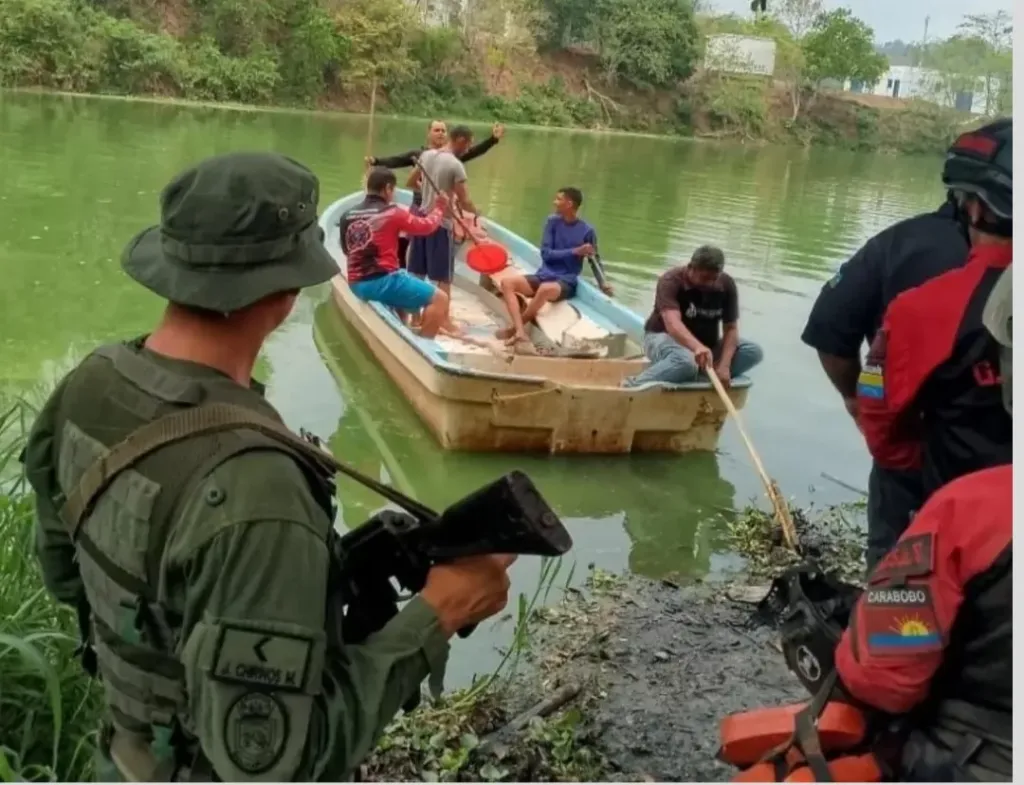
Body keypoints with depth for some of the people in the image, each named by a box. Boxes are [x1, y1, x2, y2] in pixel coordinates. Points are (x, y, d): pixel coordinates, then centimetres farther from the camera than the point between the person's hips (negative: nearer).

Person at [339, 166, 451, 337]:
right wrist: (439, 208, 22)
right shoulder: (392, 213, -8)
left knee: (404, 287, 37)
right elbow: (426, 226, 5)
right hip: (382, 281, -8)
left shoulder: (348, 216, 8)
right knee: (439, 299, -4)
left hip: (357, 284, 8)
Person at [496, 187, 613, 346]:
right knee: (507, 282, -19)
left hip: (566, 282, -5)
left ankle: (514, 328, -21)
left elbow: (594, 260, 8)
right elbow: (546, 254, -2)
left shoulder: (587, 231, -3)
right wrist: (575, 251, -13)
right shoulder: (552, 222, 5)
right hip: (543, 276, 5)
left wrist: (603, 284, -8)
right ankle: (520, 332, -35)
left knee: (546, 289, -40)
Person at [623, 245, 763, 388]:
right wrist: (697, 347, -59)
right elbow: (673, 324, -39)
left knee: (754, 351, -15)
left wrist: (724, 365, -26)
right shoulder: (672, 281, -24)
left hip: (706, 343, 6)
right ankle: (632, 386, -32)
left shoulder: (726, 285, -9)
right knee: (686, 361, -41)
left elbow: (730, 328, -9)